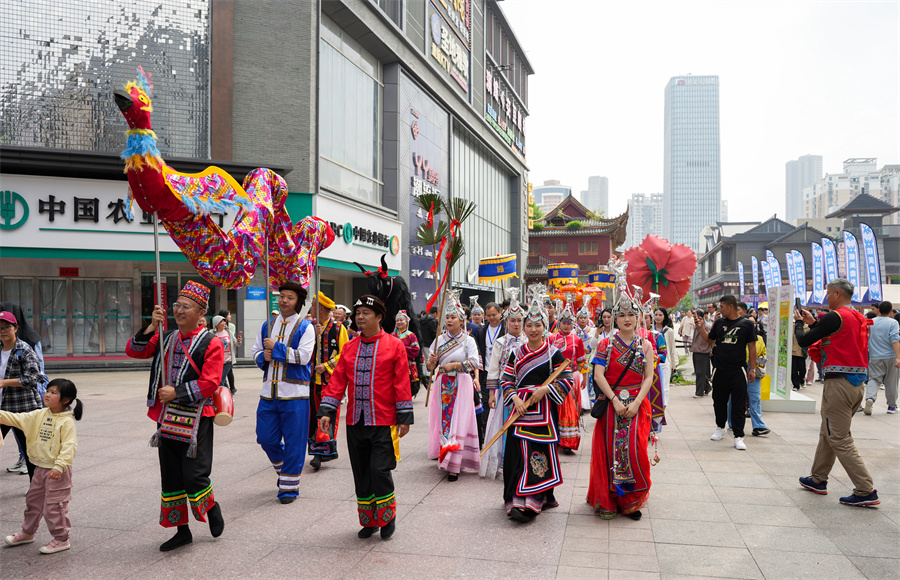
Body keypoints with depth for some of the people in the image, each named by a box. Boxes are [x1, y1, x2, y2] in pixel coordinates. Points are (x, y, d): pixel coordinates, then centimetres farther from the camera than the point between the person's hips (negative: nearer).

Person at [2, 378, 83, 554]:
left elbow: (69, 446, -23)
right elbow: (19, 419, 8)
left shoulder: (67, 421, -18)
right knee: (33, 500, 23)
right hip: (40, 467, 8)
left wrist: (59, 466, -31)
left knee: (53, 506, 0)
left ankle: (61, 539, 14)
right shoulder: (40, 415, 5)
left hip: (57, 471, -8)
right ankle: (27, 532, 42)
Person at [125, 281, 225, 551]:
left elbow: (210, 383, -14)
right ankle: (182, 530, 24)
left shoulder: (211, 343, -7)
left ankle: (211, 506, 25)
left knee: (193, 475, -7)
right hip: (167, 419, 6)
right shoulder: (166, 339, 12)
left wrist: (177, 393, -16)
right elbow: (133, 351, 3)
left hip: (195, 420, -6)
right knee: (171, 477, 11)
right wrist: (151, 327, -8)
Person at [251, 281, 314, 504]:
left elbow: (303, 356, -16)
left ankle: (289, 486, 12)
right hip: (269, 391, 5)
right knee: (266, 438, 9)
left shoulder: (305, 327, -5)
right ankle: (282, 467, 37)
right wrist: (263, 356, -4)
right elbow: (255, 351, 19)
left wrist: (276, 348, -14)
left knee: (293, 441, 0)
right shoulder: (267, 325, 12)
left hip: (294, 394, -5)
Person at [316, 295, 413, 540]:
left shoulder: (394, 345, -4)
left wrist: (404, 418, -7)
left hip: (382, 422, -4)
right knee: (361, 472, 10)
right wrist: (326, 411, -1)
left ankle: (388, 517, 15)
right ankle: (368, 521, 26)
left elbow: (402, 383, -5)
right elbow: (337, 381, 8)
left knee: (379, 470, -8)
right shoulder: (349, 347, 8)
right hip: (355, 422, 5)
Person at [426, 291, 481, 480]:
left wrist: (454, 365, -15)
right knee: (443, 420, 4)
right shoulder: (440, 339, 9)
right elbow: (430, 367, 9)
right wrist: (432, 362, -13)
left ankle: (454, 466, -9)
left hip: (461, 385, -3)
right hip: (443, 385, 4)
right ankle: (443, 456, 20)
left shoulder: (468, 340, 1)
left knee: (458, 423, -8)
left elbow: (475, 362, -12)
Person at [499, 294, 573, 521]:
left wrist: (545, 389, -13)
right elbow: (506, 380, 10)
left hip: (544, 409, -2)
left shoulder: (554, 354, 0)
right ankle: (517, 499, 10)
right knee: (518, 452, 0)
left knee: (540, 453, -5)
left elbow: (567, 381, 0)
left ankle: (531, 503, -3)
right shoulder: (516, 354, 9)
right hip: (520, 408, 3)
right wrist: (515, 398, -7)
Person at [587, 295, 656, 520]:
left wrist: (636, 402, -11)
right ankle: (608, 501, 14)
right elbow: (598, 375, -6)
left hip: (637, 404, 1)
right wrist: (615, 400, -14)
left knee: (635, 450, -4)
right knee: (610, 449, 0)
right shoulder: (606, 344, 2)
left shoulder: (645, 345, 6)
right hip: (610, 405, -1)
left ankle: (631, 501, 12)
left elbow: (649, 378, 1)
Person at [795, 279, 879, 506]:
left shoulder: (835, 317, -14)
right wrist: (813, 322, 26)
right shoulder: (858, 319, 13)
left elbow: (803, 341, -9)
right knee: (828, 433, 19)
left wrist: (798, 322, 9)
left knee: (840, 439, -3)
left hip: (839, 383, -9)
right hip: (858, 383, 9)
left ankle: (866, 491, -4)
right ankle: (818, 479, 29)